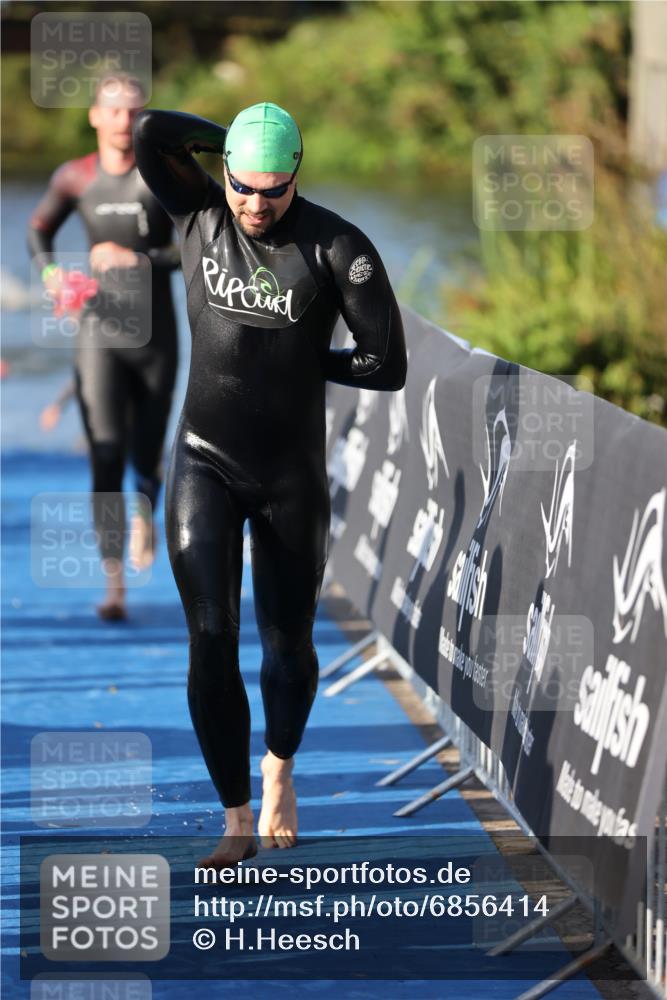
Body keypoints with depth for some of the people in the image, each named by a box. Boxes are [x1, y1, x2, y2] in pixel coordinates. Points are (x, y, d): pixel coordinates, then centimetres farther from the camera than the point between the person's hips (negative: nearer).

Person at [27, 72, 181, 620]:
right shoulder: (75, 178, 1)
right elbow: (39, 230, 18)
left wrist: (136, 259, -21)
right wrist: (51, 271, -2)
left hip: (154, 337, -1)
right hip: (99, 333, 1)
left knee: (147, 454, 12)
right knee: (106, 458, -11)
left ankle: (145, 513, 49)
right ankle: (114, 584, -14)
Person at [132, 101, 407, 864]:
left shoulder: (336, 248, -14)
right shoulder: (198, 213, -6)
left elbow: (387, 367, -15)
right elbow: (148, 133, -21)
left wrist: (302, 357, -5)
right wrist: (233, 140, -9)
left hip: (292, 473, -1)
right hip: (206, 464, 1)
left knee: (287, 642, 12)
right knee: (210, 638, -11)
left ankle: (279, 767, 43)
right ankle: (237, 821, -2)